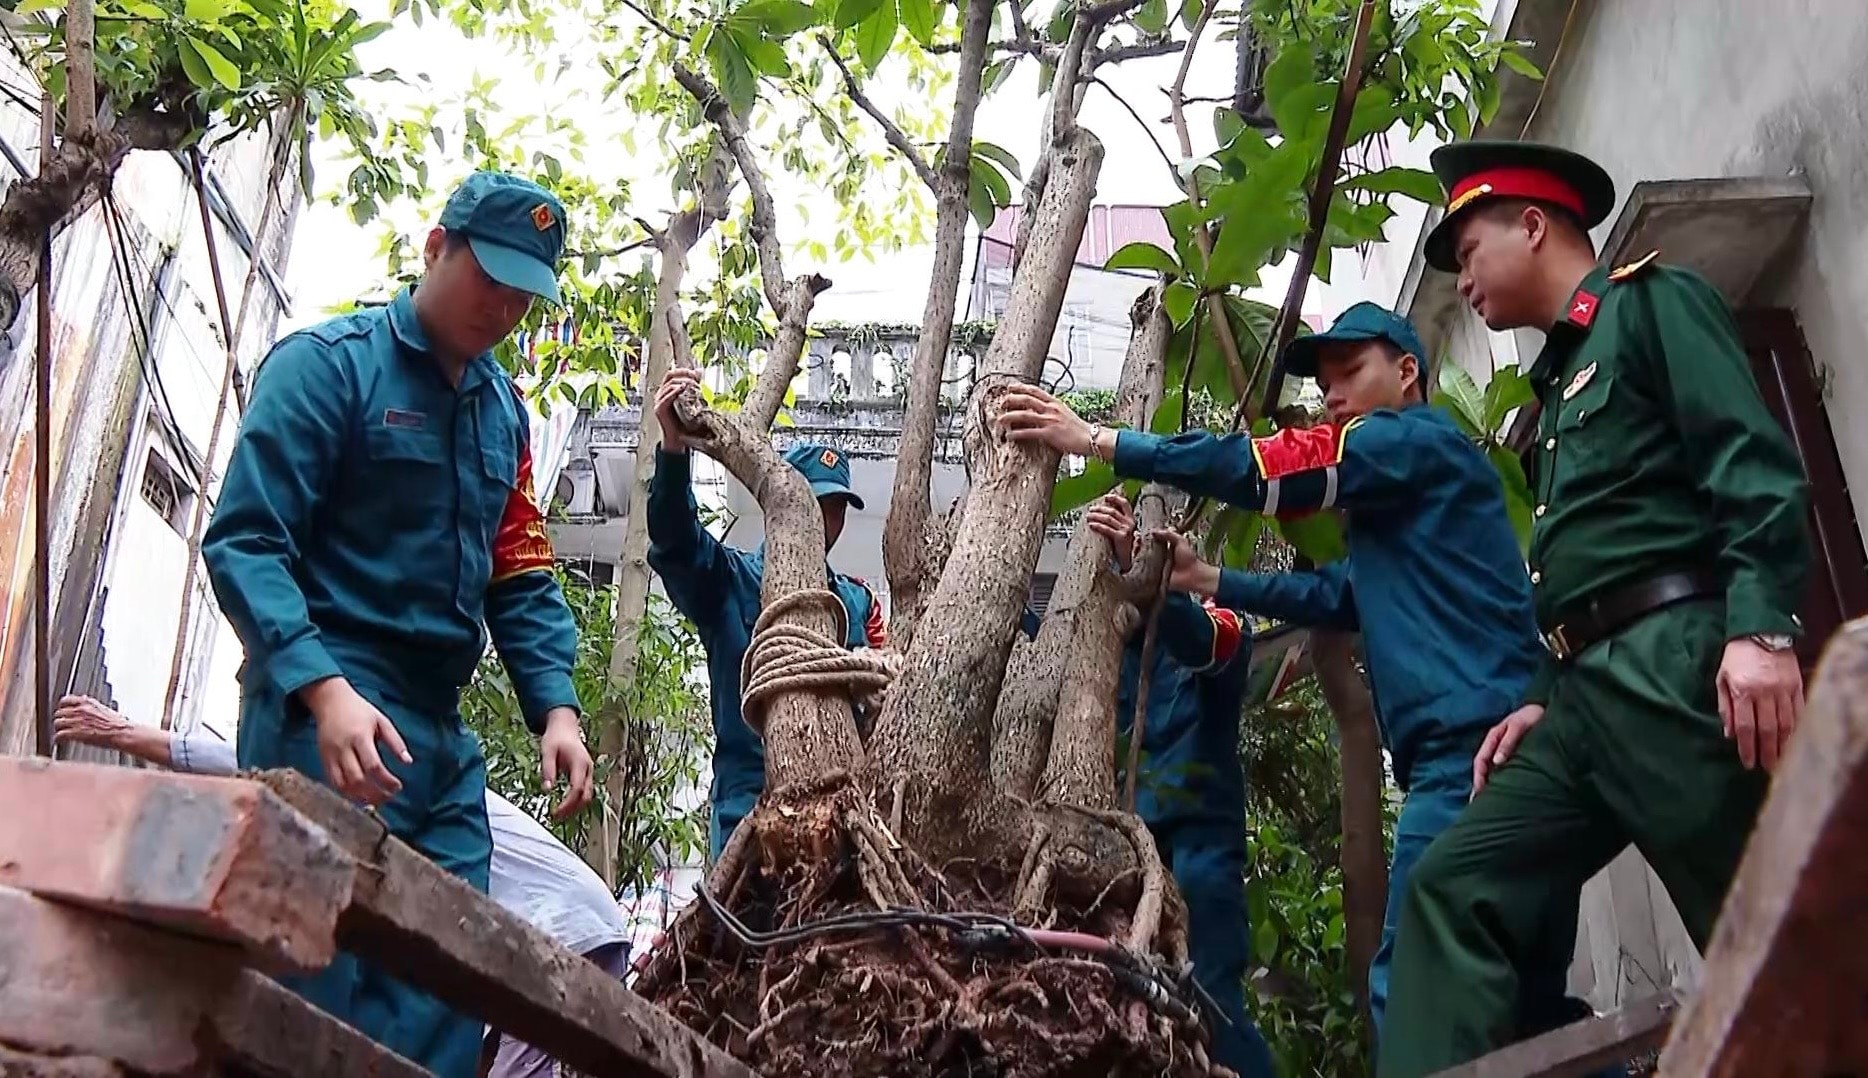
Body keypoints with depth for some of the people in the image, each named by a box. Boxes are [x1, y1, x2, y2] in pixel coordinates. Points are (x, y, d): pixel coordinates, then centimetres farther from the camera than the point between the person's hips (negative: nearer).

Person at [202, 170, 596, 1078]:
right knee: (326, 986, -7)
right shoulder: (327, 363, -2)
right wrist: (325, 688, -23)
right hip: (329, 720, -7)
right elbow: (244, 542, -11)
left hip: (443, 735, 7)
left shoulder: (504, 407, 18)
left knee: (444, 1002, 6)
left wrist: (555, 706, 2)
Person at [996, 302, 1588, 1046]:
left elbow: (1263, 469, -10)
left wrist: (1094, 440, -9)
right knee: (1524, 996, 14)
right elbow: (1340, 597, 27)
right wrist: (1208, 580, 19)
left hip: (1475, 748, -10)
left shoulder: (1420, 440, -2)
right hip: (1495, 754, 10)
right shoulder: (1398, 494, 28)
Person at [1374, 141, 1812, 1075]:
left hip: (1680, 665, -9)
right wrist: (1544, 697, 17)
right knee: (1450, 888, -3)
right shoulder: (1558, 382, 29)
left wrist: (1761, 627, -22)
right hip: (1591, 693, 9)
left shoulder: (1650, 303, 5)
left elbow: (1754, 464, -10)